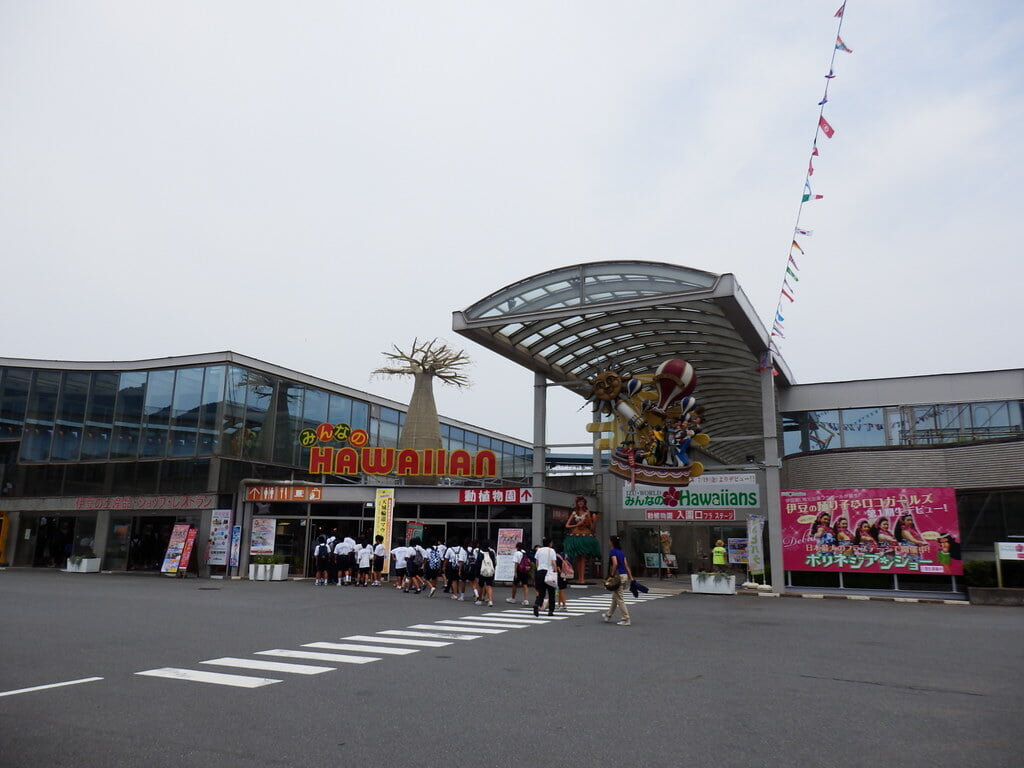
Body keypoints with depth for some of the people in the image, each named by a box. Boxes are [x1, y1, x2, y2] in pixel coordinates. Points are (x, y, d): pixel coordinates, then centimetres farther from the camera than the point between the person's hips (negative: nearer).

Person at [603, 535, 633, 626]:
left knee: (620, 599, -3)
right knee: (615, 597, 21)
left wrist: (611, 575, -16)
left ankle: (626, 620, -4)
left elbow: (615, 563, -21)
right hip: (625, 575, 9)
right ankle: (608, 615, 34)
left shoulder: (612, 551, -9)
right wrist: (631, 577, 12)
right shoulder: (622, 552, 14)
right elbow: (626, 565, 12)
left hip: (618, 576, -9)